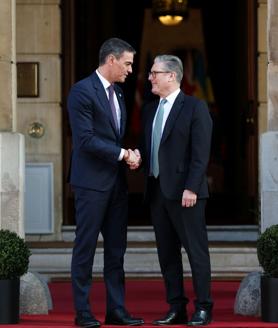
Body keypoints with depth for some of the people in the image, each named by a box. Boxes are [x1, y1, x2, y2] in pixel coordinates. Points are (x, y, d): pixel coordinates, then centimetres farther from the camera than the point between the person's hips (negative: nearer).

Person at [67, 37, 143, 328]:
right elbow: (85, 139, -18)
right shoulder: (82, 91, -11)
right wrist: (123, 154, -15)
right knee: (85, 247, -2)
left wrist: (131, 154, 1)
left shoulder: (117, 93, 16)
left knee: (116, 248, 8)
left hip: (116, 181, 8)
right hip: (92, 181, -8)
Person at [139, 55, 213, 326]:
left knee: (196, 250, -3)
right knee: (167, 252, 8)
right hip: (156, 190, 7)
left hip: (184, 192, -7)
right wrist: (137, 159, -3)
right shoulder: (150, 110, 16)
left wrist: (191, 188, -18)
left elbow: (200, 153, -11)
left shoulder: (194, 107, -5)